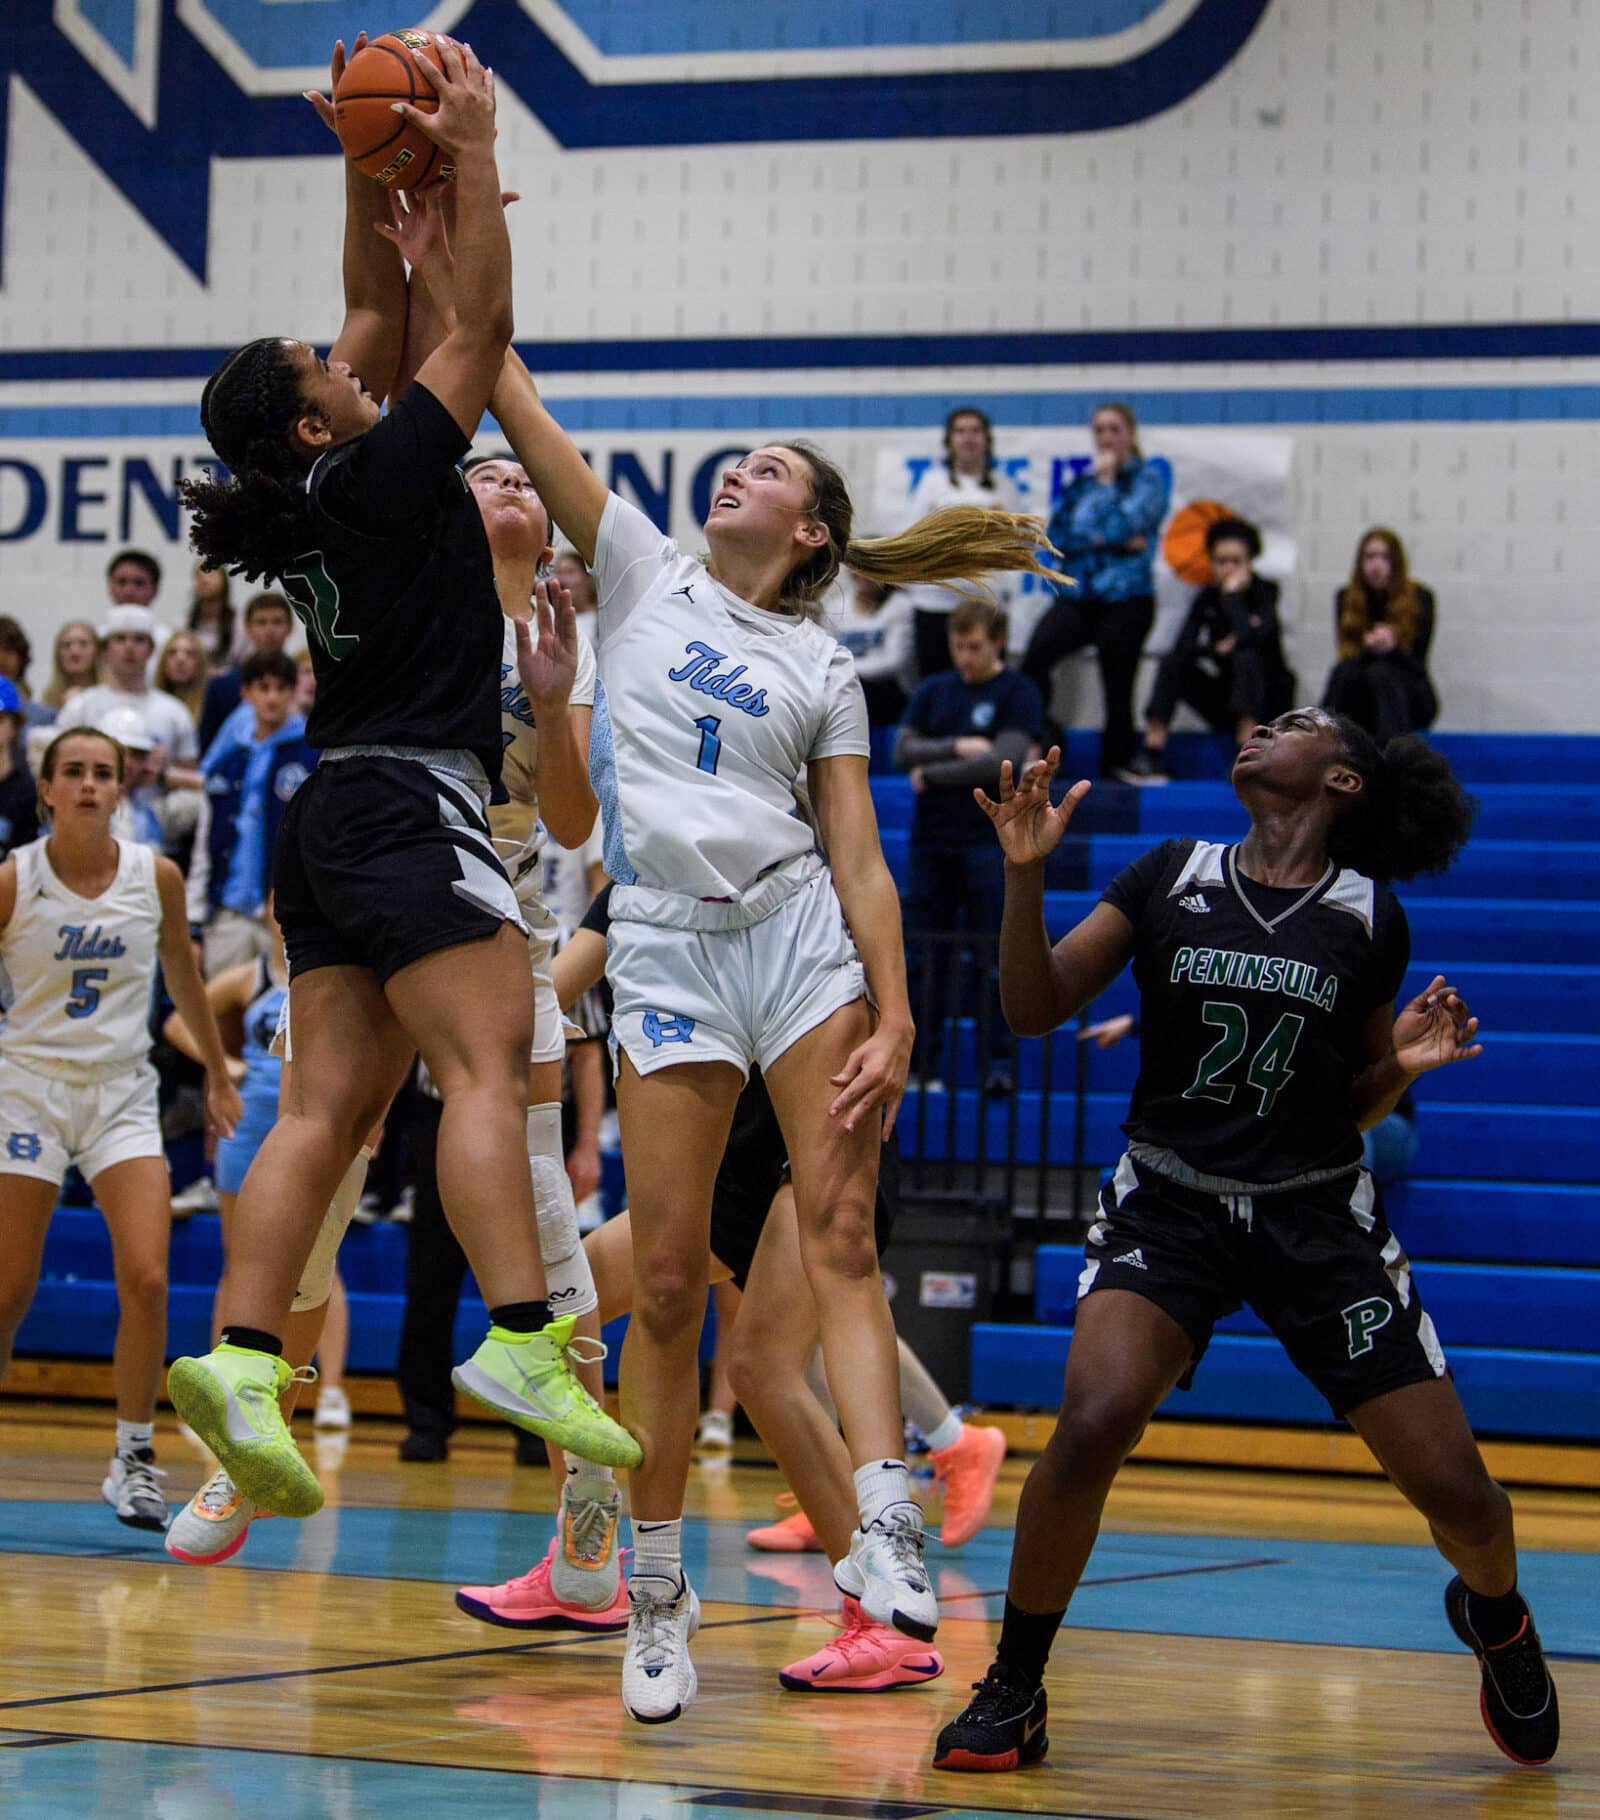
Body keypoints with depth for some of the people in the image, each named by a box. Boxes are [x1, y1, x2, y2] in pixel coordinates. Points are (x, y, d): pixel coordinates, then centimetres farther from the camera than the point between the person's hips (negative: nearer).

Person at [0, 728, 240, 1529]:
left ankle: (133, 1459, -1)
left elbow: (183, 979, 15)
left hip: (123, 1093, 2)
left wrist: (218, 1075, 21)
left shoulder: (156, 877, 0)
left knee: (146, 1280, -13)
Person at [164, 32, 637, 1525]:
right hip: (408, 802, -9)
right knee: (485, 1074, -16)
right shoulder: (380, 476, -8)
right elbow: (479, 323, -6)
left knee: (325, 1110, 2)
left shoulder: (312, 496, 14)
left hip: (334, 821, 9)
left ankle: (240, 1360, -7)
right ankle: (519, 1342, -28)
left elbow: (383, 308, 24)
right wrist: (471, 150, -1)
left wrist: (370, 167, 21)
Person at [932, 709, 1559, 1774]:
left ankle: (1497, 1616, 36)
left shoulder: (1369, 916, 2)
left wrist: (1404, 1064, -10)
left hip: (1319, 1217, 1)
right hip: (1169, 1204, -1)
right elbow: (1036, 1009, -1)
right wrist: (1026, 873, -13)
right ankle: (1013, 1696, -9)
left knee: (1454, 1488, -3)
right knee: (1094, 1419, -28)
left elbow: (1353, 1106, 10)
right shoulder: (1171, 878, 3)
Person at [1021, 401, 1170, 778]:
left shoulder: (1148, 479, 4)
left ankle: (1115, 770, 8)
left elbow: (1123, 526, -13)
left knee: (1117, 692, -2)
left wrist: (1106, 481, -1)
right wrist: (1111, 542, -7)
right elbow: (1058, 535, 4)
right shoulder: (1080, 482, 16)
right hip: (1077, 595, 3)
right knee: (1037, 654, -24)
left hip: (1126, 600, -3)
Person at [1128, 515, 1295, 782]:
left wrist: (1232, 593, -20)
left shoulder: (1265, 593, -9)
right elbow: (1183, 647, -10)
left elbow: (1248, 638, -30)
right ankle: (1152, 758, -26)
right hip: (1223, 701, 4)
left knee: (1246, 658, -32)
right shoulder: (1208, 597, 3)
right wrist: (1218, 649, -24)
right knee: (1171, 663, -16)